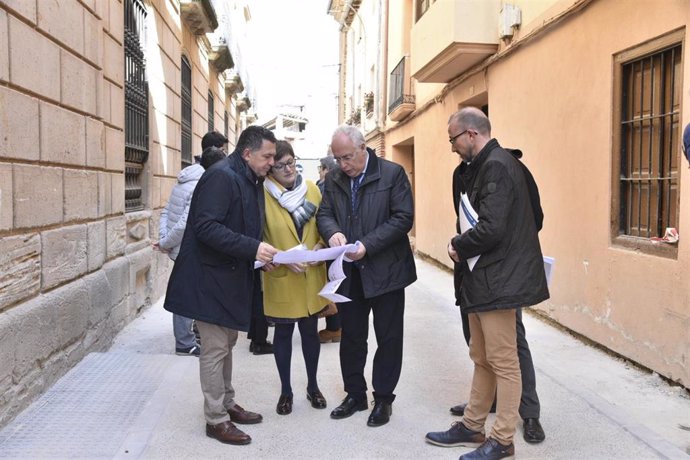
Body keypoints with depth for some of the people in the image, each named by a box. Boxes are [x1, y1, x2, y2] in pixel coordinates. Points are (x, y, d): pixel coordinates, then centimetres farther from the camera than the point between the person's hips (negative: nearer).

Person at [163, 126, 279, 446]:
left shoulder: (252, 180, 10)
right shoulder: (222, 176, -19)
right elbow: (206, 227, -27)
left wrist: (260, 252, 1)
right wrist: (252, 248, -30)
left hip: (231, 276, 10)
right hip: (210, 276, -9)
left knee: (226, 344, 18)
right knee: (215, 348, -1)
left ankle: (227, 405, 32)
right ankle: (216, 420, 12)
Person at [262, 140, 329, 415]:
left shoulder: (312, 189, 3)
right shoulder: (263, 194, -10)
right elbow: (259, 238, -8)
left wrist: (320, 245, -9)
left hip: (312, 276, 3)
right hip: (280, 278, -3)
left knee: (310, 331, 14)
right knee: (283, 333, 11)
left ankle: (312, 386, 33)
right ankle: (286, 391, 27)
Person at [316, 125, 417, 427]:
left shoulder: (393, 173, -8)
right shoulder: (333, 179, 6)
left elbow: (403, 218, -14)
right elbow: (324, 213, 6)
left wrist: (367, 245, -23)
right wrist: (332, 232, -19)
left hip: (386, 270, -4)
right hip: (349, 272, 4)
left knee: (388, 338, 8)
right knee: (351, 336, 14)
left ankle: (383, 399, 24)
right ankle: (354, 394, 30)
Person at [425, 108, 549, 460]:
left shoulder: (496, 165, -16)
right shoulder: (482, 166, 15)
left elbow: (491, 229, -25)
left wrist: (459, 246, -9)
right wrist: (463, 247, 2)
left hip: (498, 281, -10)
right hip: (483, 278, 10)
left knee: (503, 362, 1)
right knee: (482, 359, 18)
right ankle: (472, 426, 30)